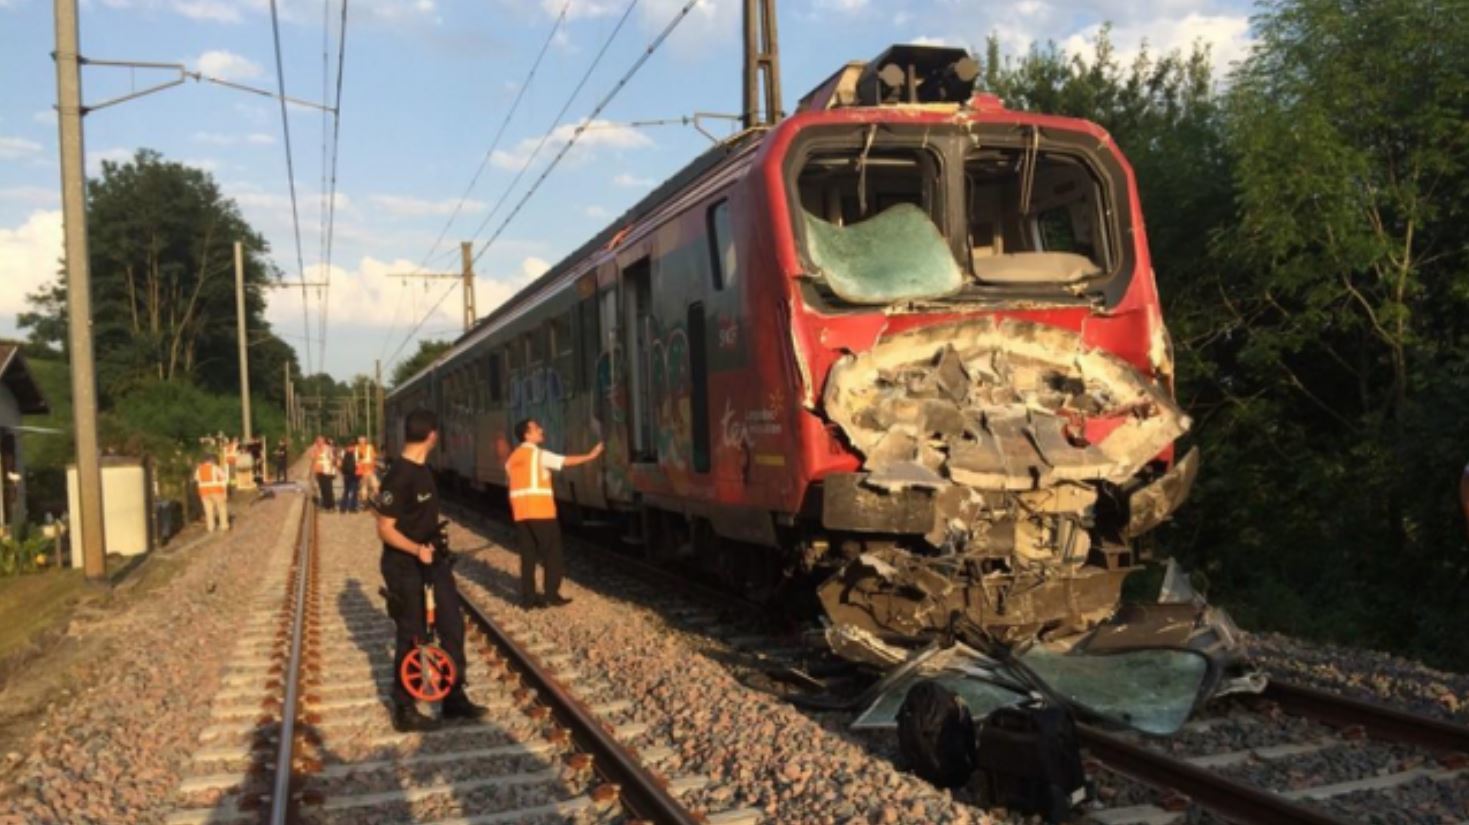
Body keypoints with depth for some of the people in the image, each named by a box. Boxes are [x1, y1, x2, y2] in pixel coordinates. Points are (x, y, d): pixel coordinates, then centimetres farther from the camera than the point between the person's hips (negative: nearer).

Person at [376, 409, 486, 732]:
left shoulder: (422, 469, 6)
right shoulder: (399, 477, -22)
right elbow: (386, 529, -21)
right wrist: (417, 549, -34)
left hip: (431, 559, 9)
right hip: (405, 567, -9)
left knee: (453, 625, 11)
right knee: (412, 637, 1)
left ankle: (454, 697, 23)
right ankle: (404, 710, 16)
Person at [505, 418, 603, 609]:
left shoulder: (513, 457, 15)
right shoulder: (538, 454, -7)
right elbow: (566, 461, -11)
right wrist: (590, 456, -2)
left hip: (521, 512, 7)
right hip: (540, 511, -7)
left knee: (528, 554, 8)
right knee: (552, 552, 3)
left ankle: (528, 597, 6)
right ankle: (552, 594, 1)